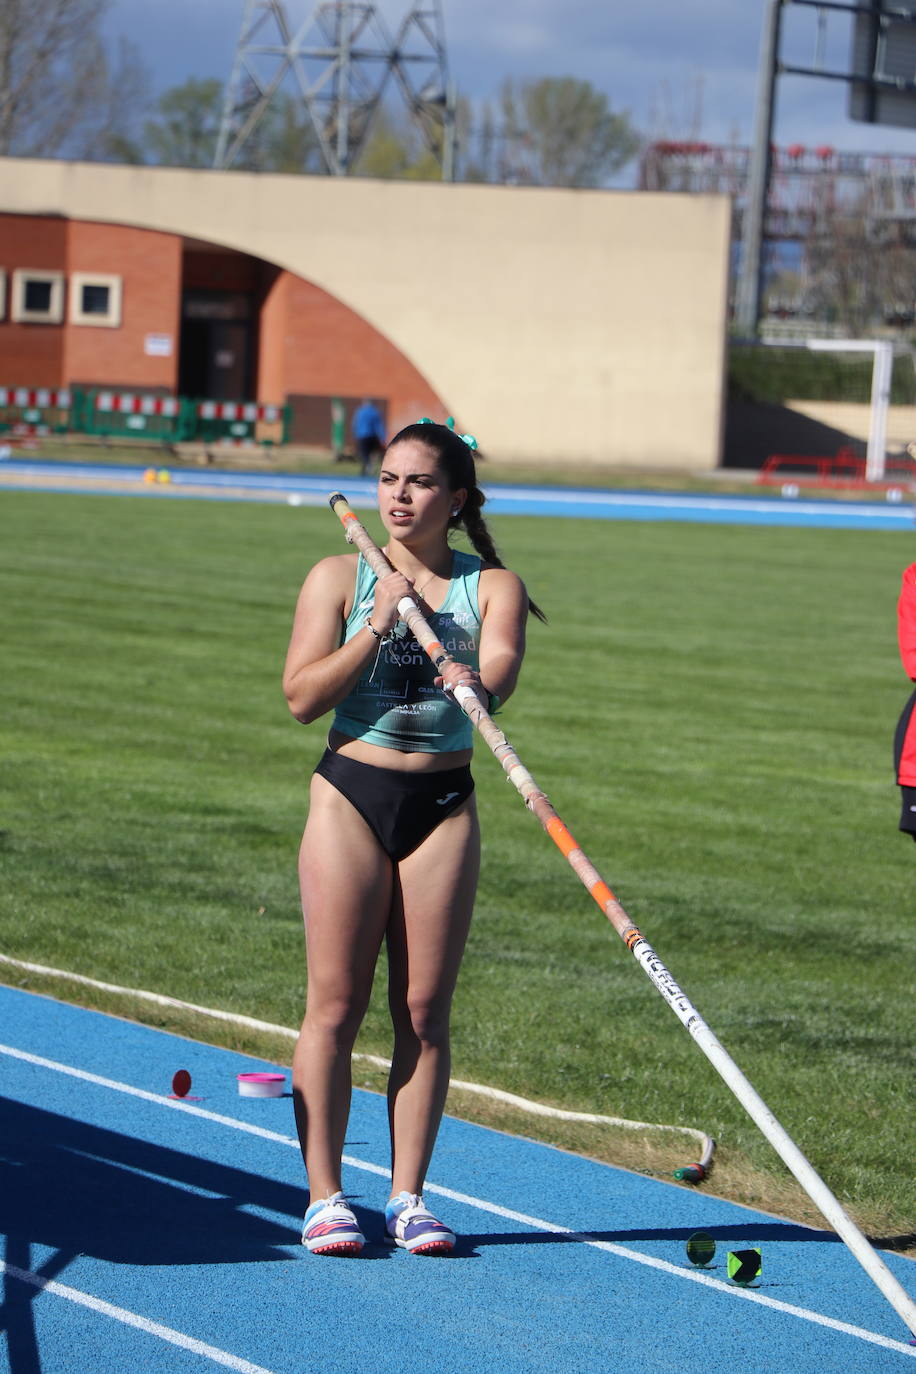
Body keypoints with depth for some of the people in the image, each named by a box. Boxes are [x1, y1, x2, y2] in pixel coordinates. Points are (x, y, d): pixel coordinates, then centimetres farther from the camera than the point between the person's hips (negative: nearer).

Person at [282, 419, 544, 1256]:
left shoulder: (493, 586, 2)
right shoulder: (340, 578, 2)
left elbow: (501, 668, -18)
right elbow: (302, 697, -6)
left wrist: (476, 680, -41)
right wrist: (376, 628, -16)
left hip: (444, 808, 1)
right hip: (352, 797, -1)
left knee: (425, 1012, 3)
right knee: (336, 1005, -2)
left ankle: (409, 1195, 11)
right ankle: (324, 1195, 4)